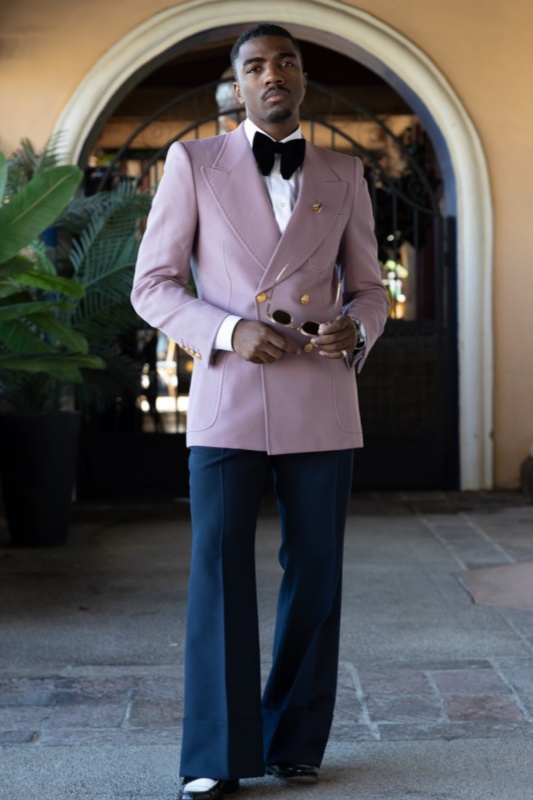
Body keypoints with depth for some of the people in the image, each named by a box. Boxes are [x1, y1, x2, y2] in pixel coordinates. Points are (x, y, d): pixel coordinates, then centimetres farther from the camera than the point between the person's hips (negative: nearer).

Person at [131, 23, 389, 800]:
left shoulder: (344, 175, 12)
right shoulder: (193, 162, 5)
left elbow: (368, 289, 16)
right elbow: (153, 285, 3)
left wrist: (354, 329, -8)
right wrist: (229, 332, -13)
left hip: (322, 401, 2)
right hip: (227, 396, -2)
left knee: (315, 574, 4)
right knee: (219, 571, -5)